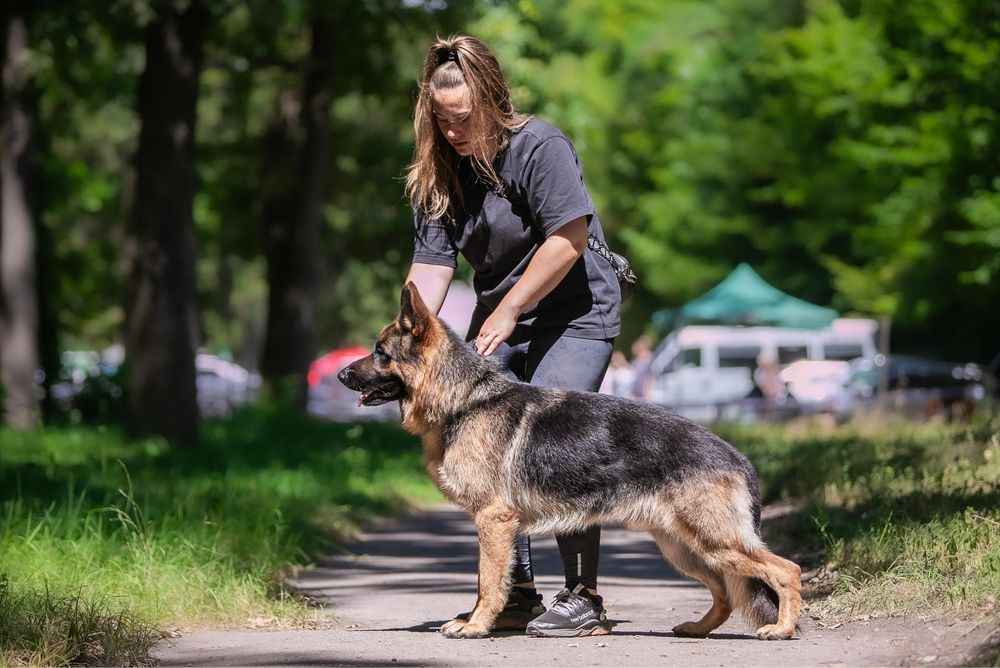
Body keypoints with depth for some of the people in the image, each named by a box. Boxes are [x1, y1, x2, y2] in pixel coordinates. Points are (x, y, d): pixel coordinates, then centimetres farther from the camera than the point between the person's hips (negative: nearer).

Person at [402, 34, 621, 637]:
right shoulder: (438, 174, 1)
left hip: (574, 313, -7)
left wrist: (508, 310, -20)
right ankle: (518, 593, 9)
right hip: (499, 319, 7)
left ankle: (584, 598, -12)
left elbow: (567, 239, -22)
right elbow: (431, 265, -5)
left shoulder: (537, 145, -18)